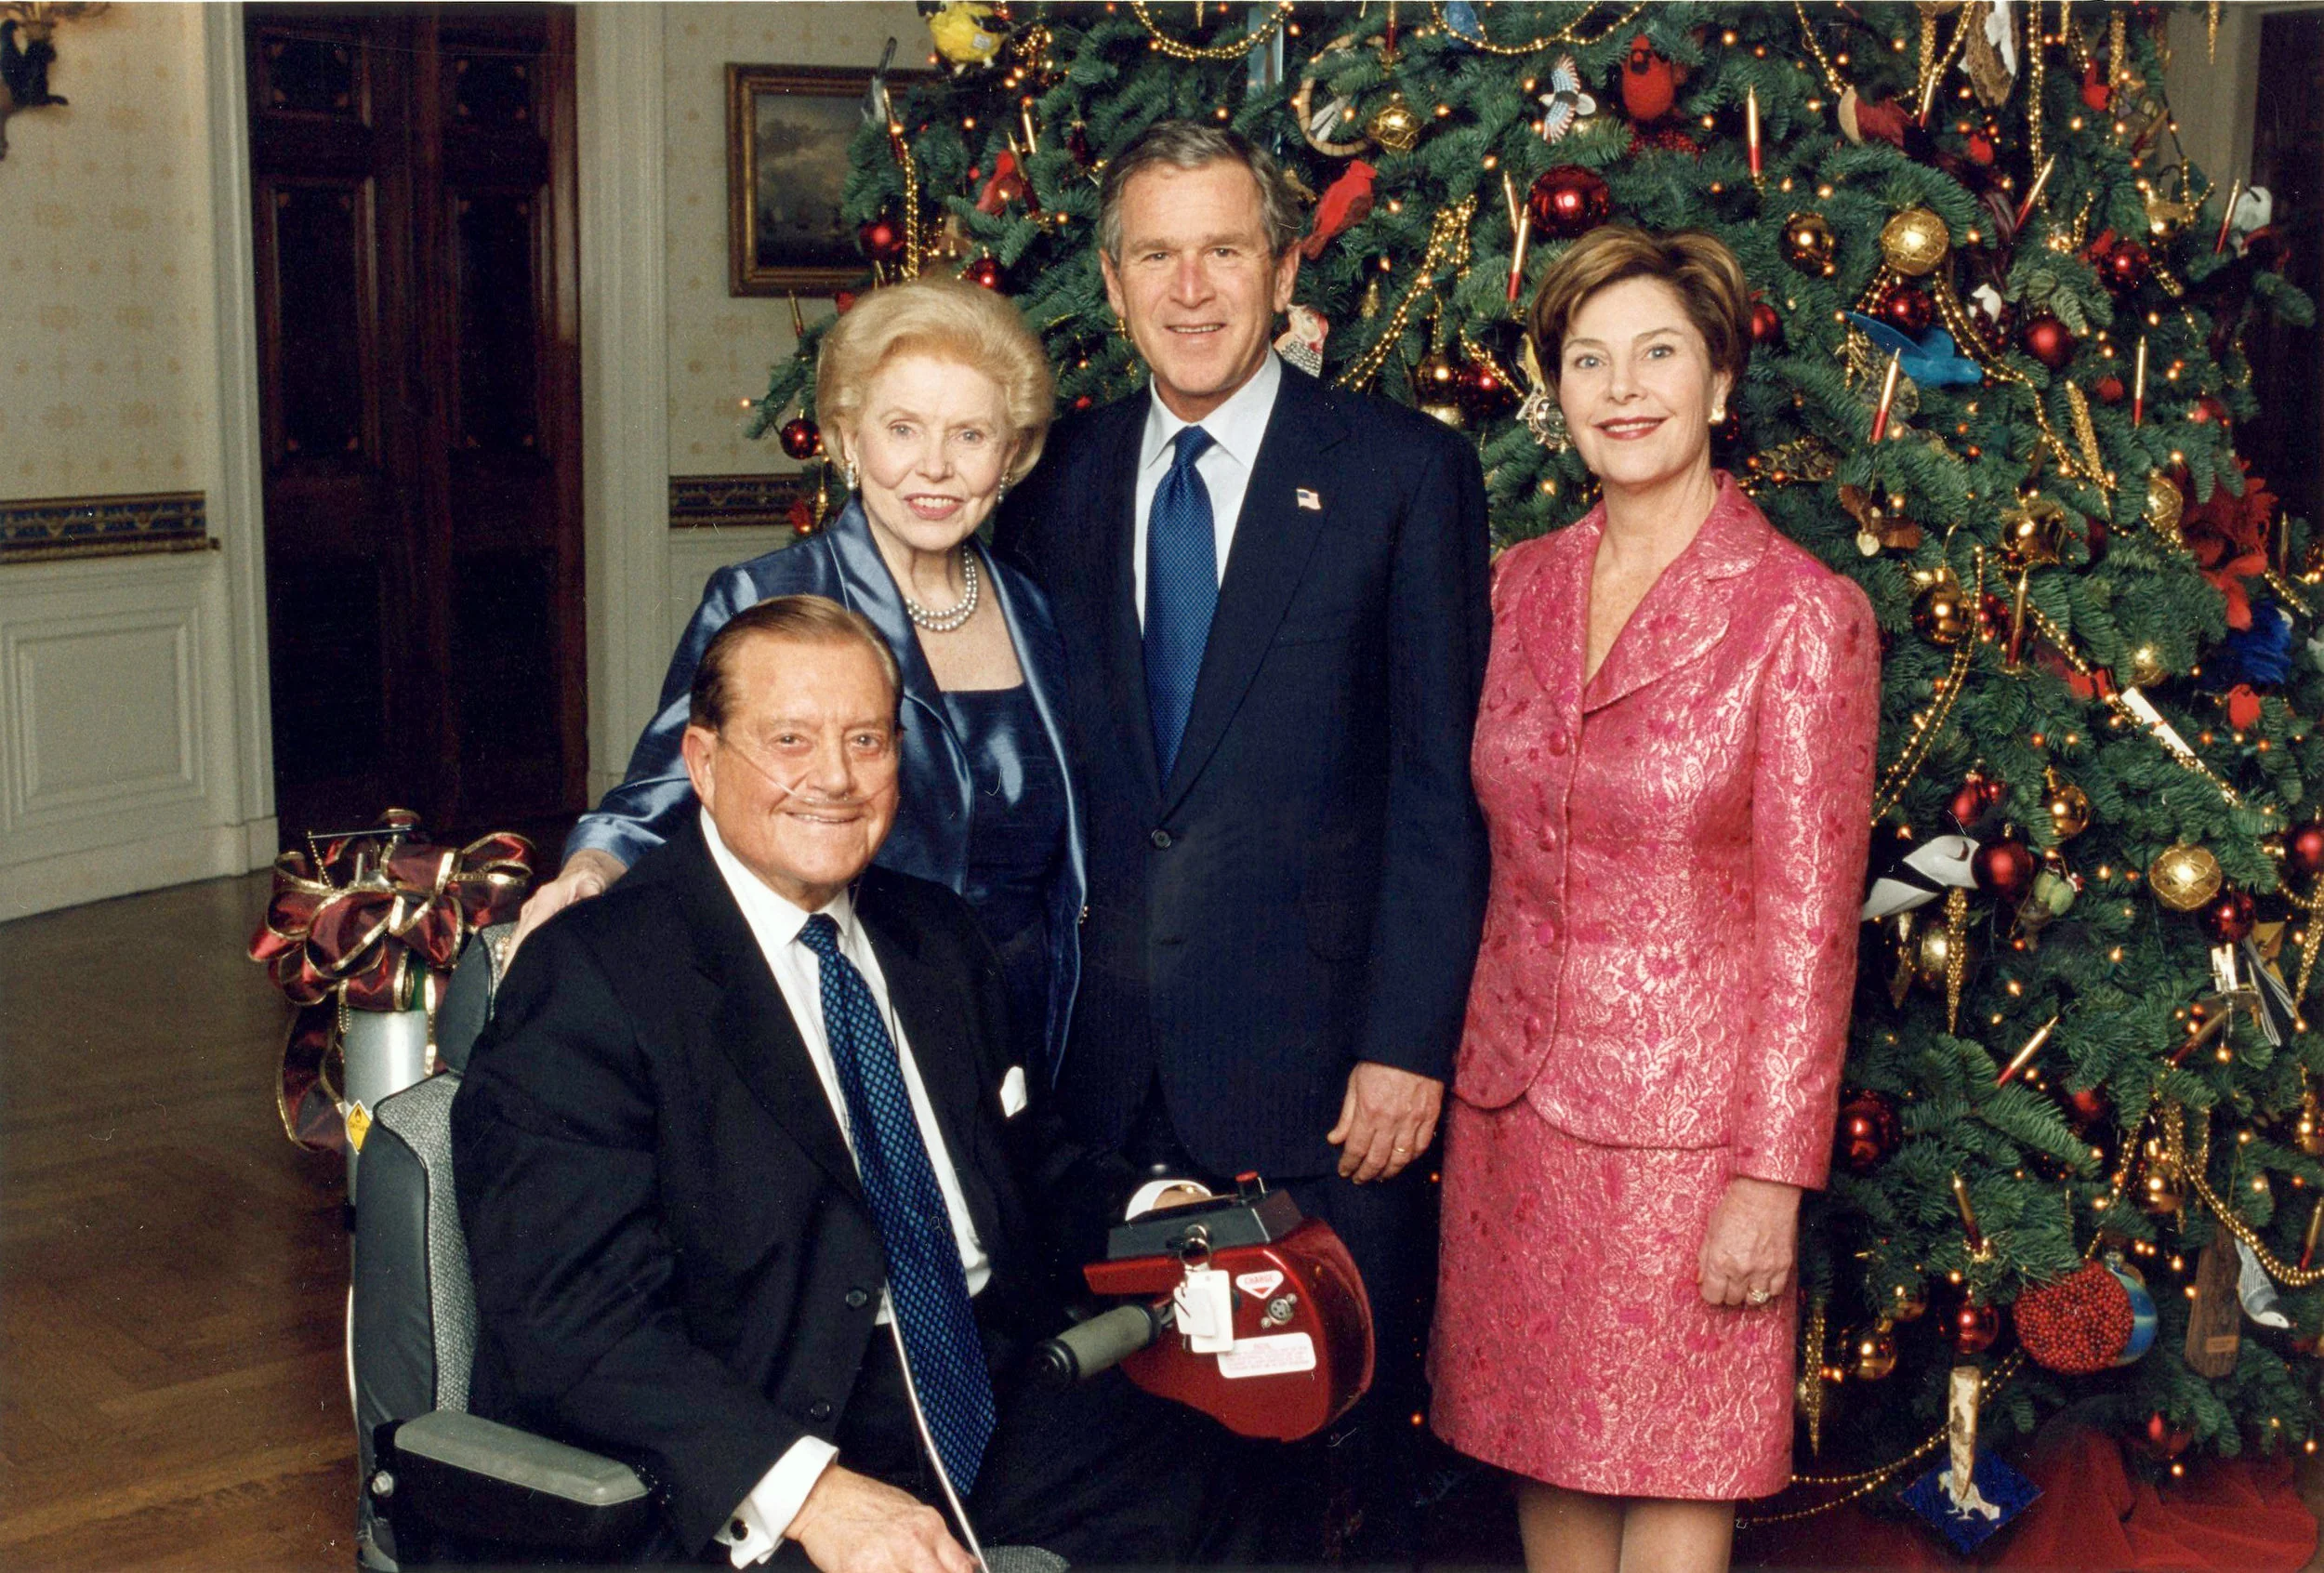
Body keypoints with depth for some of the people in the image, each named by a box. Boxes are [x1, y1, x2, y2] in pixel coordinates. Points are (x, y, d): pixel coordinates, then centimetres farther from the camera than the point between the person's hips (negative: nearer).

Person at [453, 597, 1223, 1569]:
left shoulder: (938, 937, 16)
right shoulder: (589, 979, -8)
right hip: (743, 1495, -6)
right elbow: (574, 1314, -17)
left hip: (998, 1405, 6)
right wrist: (807, 1489, -28)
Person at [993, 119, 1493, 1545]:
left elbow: (1444, 780, -5)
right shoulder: (1059, 480, 9)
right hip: (1104, 1070, 3)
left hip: (1320, 1064, -3)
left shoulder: (1405, 470, -2)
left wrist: (1408, 1041, -10)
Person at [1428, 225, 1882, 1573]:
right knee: (1544, 1452, 12)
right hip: (1514, 1100, 5)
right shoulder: (1520, 586, 6)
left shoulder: (1803, 613, -9)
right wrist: (1440, 1059, 8)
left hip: (1687, 1108, -4)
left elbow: (1811, 919, -10)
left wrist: (1772, 1178, -12)